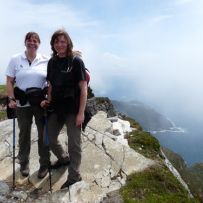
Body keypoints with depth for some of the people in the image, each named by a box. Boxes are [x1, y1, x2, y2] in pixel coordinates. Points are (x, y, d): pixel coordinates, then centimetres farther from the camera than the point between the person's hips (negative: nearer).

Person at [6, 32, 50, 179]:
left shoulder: (46, 60, 1)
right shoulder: (15, 59, 2)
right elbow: (9, 81, 2)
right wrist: (11, 99, -8)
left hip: (41, 103, 0)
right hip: (22, 104, 1)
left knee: (43, 133, 7)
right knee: (24, 133, 14)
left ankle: (44, 164, 25)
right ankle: (24, 163, 34)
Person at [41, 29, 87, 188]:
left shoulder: (76, 61, -10)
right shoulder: (52, 62, 5)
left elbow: (83, 88, -13)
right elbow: (51, 85, 14)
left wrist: (81, 113, -16)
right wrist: (48, 101, -1)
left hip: (73, 110, -6)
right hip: (56, 108, 6)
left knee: (74, 144, 6)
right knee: (50, 139, 17)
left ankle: (74, 176, 27)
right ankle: (64, 158, 46)